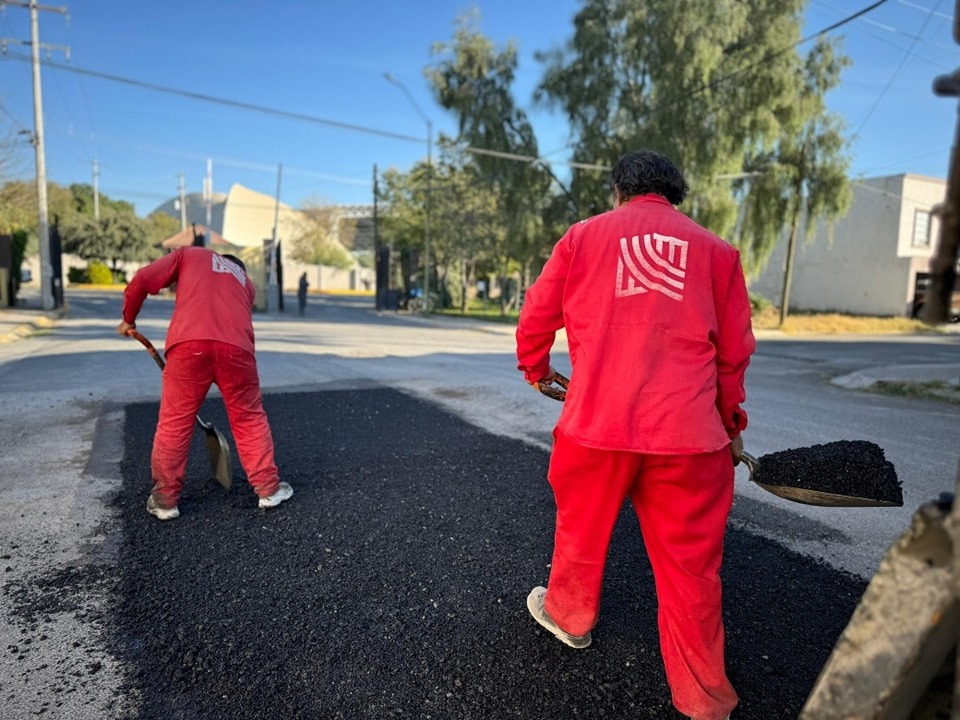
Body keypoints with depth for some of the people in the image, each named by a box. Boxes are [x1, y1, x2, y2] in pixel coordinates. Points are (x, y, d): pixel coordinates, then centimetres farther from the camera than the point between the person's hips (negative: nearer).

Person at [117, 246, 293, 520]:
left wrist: (128, 319, 32)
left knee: (174, 422, 12)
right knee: (250, 418, 17)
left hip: (189, 343, -1)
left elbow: (142, 279, 16)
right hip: (235, 346, 2)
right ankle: (268, 489, 24)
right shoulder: (246, 282, 34)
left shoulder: (190, 254, 28)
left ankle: (165, 499, 23)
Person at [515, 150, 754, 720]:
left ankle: (570, 615, 48)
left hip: (596, 422, 0)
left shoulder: (583, 235, 7)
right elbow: (734, 352, 10)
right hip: (688, 434, 1)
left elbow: (536, 316, 11)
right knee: (692, 569, 13)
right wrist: (732, 424, 23)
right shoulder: (717, 250, 9)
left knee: (582, 529, 23)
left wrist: (536, 368, 30)